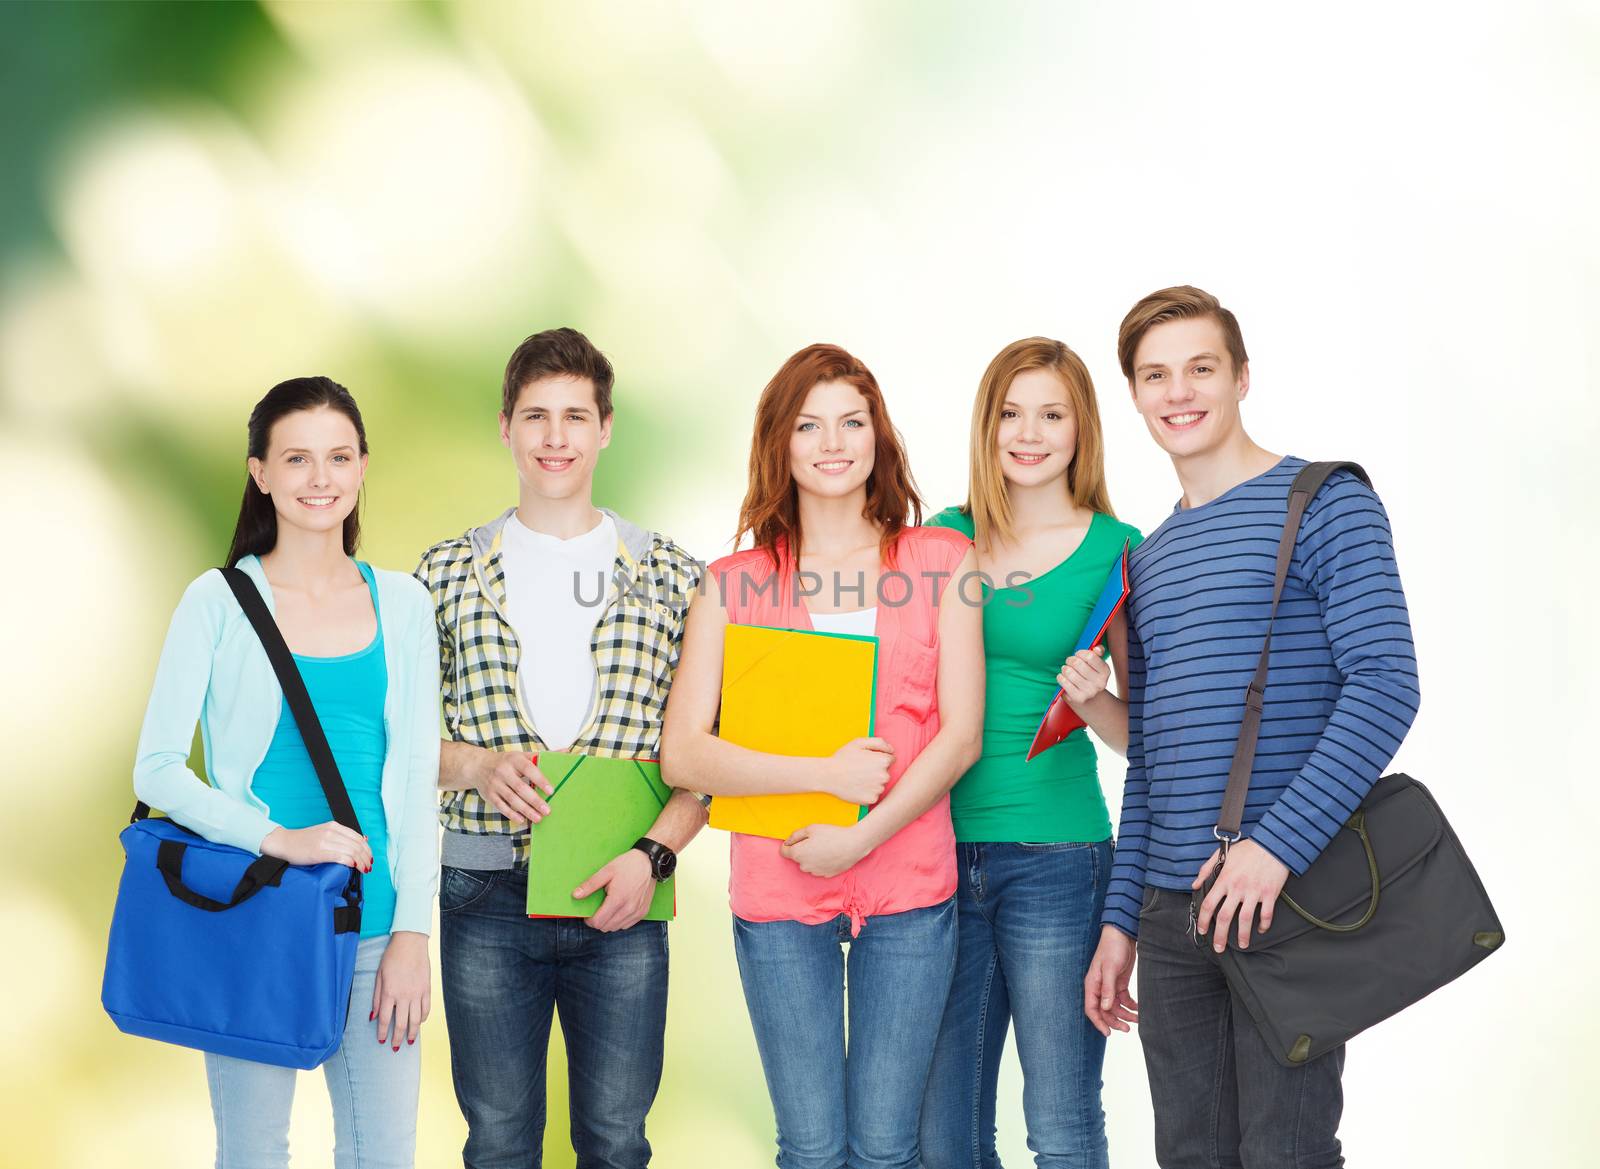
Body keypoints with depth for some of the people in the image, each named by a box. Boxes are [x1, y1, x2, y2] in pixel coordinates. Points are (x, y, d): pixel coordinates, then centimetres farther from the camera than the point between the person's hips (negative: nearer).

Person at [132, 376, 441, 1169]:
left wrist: (412, 932, -1)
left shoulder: (402, 605, 7)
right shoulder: (219, 601, -2)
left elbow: (417, 776, 6)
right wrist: (278, 839, -17)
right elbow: (155, 769, -5)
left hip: (375, 926, 2)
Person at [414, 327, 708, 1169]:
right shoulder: (447, 573, 6)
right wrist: (477, 766, -12)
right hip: (485, 897, 1)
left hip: (621, 899, 0)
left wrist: (654, 854, -11)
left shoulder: (668, 576, 3)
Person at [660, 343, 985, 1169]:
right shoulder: (735, 583, 3)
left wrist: (861, 838, -12)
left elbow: (961, 734, -2)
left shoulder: (942, 560, 4)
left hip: (909, 887, 0)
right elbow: (681, 754, -4)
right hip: (778, 893, 0)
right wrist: (826, 774, -14)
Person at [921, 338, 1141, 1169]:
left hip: (1055, 858, -3)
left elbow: (1142, 734, 3)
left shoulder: (1115, 551, -1)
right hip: (942, 846, 3)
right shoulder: (943, 538, 8)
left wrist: (1093, 699, -17)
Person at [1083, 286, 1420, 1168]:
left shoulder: (1325, 505, -3)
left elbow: (1385, 687, -14)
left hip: (1291, 896, -6)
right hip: (1172, 912, 6)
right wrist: (1121, 919, 13)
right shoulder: (1149, 556, 17)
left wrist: (1278, 845, -22)